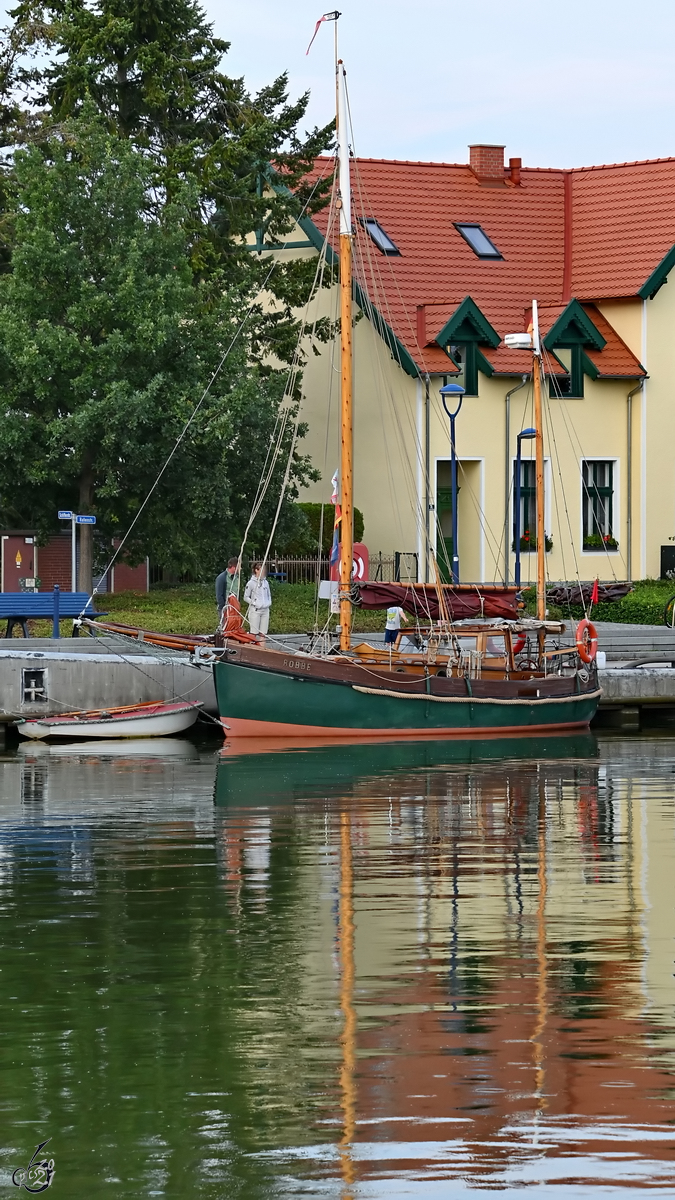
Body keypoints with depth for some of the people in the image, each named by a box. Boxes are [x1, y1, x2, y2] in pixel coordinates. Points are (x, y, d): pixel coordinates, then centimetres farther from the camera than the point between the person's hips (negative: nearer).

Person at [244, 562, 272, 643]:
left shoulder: (265, 583, 11)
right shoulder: (251, 583, -5)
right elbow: (246, 597, -2)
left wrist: (269, 603, 6)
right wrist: (254, 603, -13)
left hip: (265, 610, 5)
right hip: (255, 611, -5)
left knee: (263, 633, 3)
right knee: (254, 633, -6)